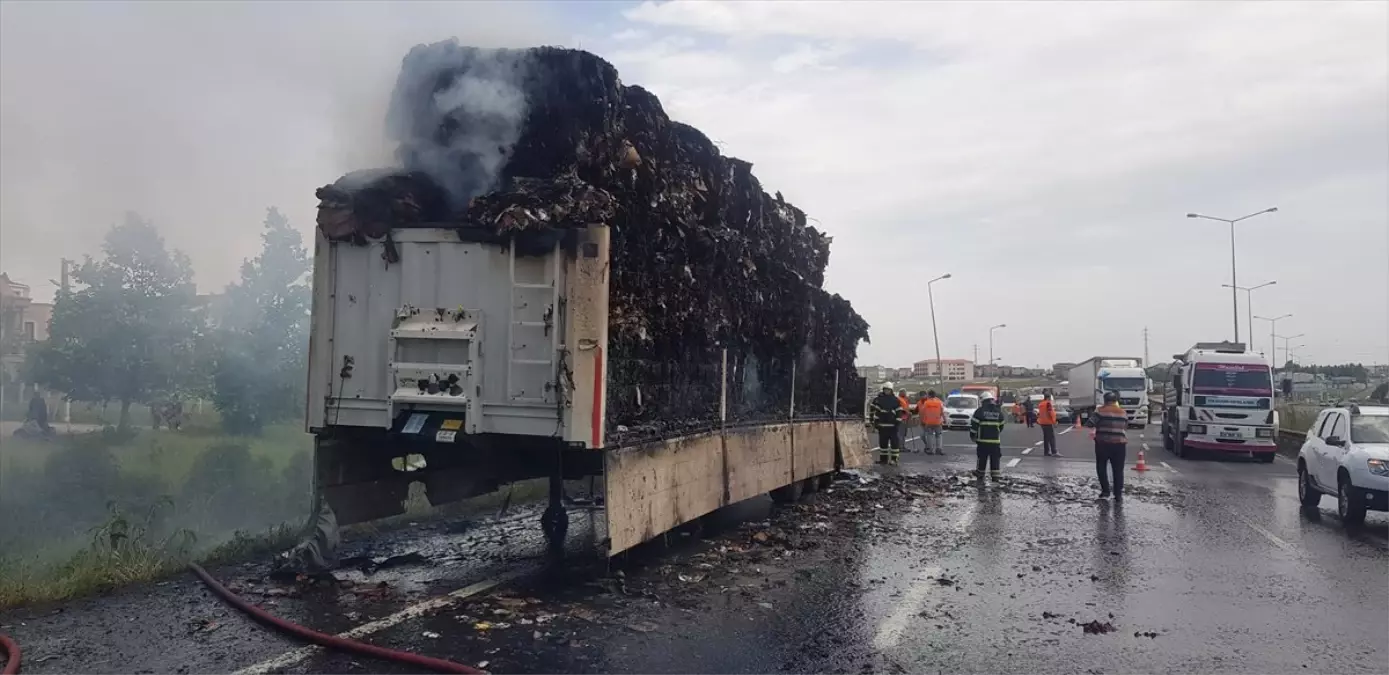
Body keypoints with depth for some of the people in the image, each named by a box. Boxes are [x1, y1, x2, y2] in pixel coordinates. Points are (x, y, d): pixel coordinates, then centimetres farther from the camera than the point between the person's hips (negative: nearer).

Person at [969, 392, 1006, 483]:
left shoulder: (980, 411, -6)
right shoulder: (998, 411, 7)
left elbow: (974, 424, -7)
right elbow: (1001, 425, 14)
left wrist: (972, 436, 4)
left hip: (982, 440, -2)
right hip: (995, 440, 2)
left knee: (982, 459, 6)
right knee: (995, 460, 5)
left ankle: (980, 477, 15)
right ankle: (995, 478, 2)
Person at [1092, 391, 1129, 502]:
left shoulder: (1101, 411, -5)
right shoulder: (1123, 413, 10)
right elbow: (1126, 428, 15)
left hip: (1103, 443, -3)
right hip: (1119, 443, 3)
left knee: (1101, 467, 13)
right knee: (1118, 471, 5)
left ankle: (1105, 490, 8)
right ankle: (1118, 496, 2)